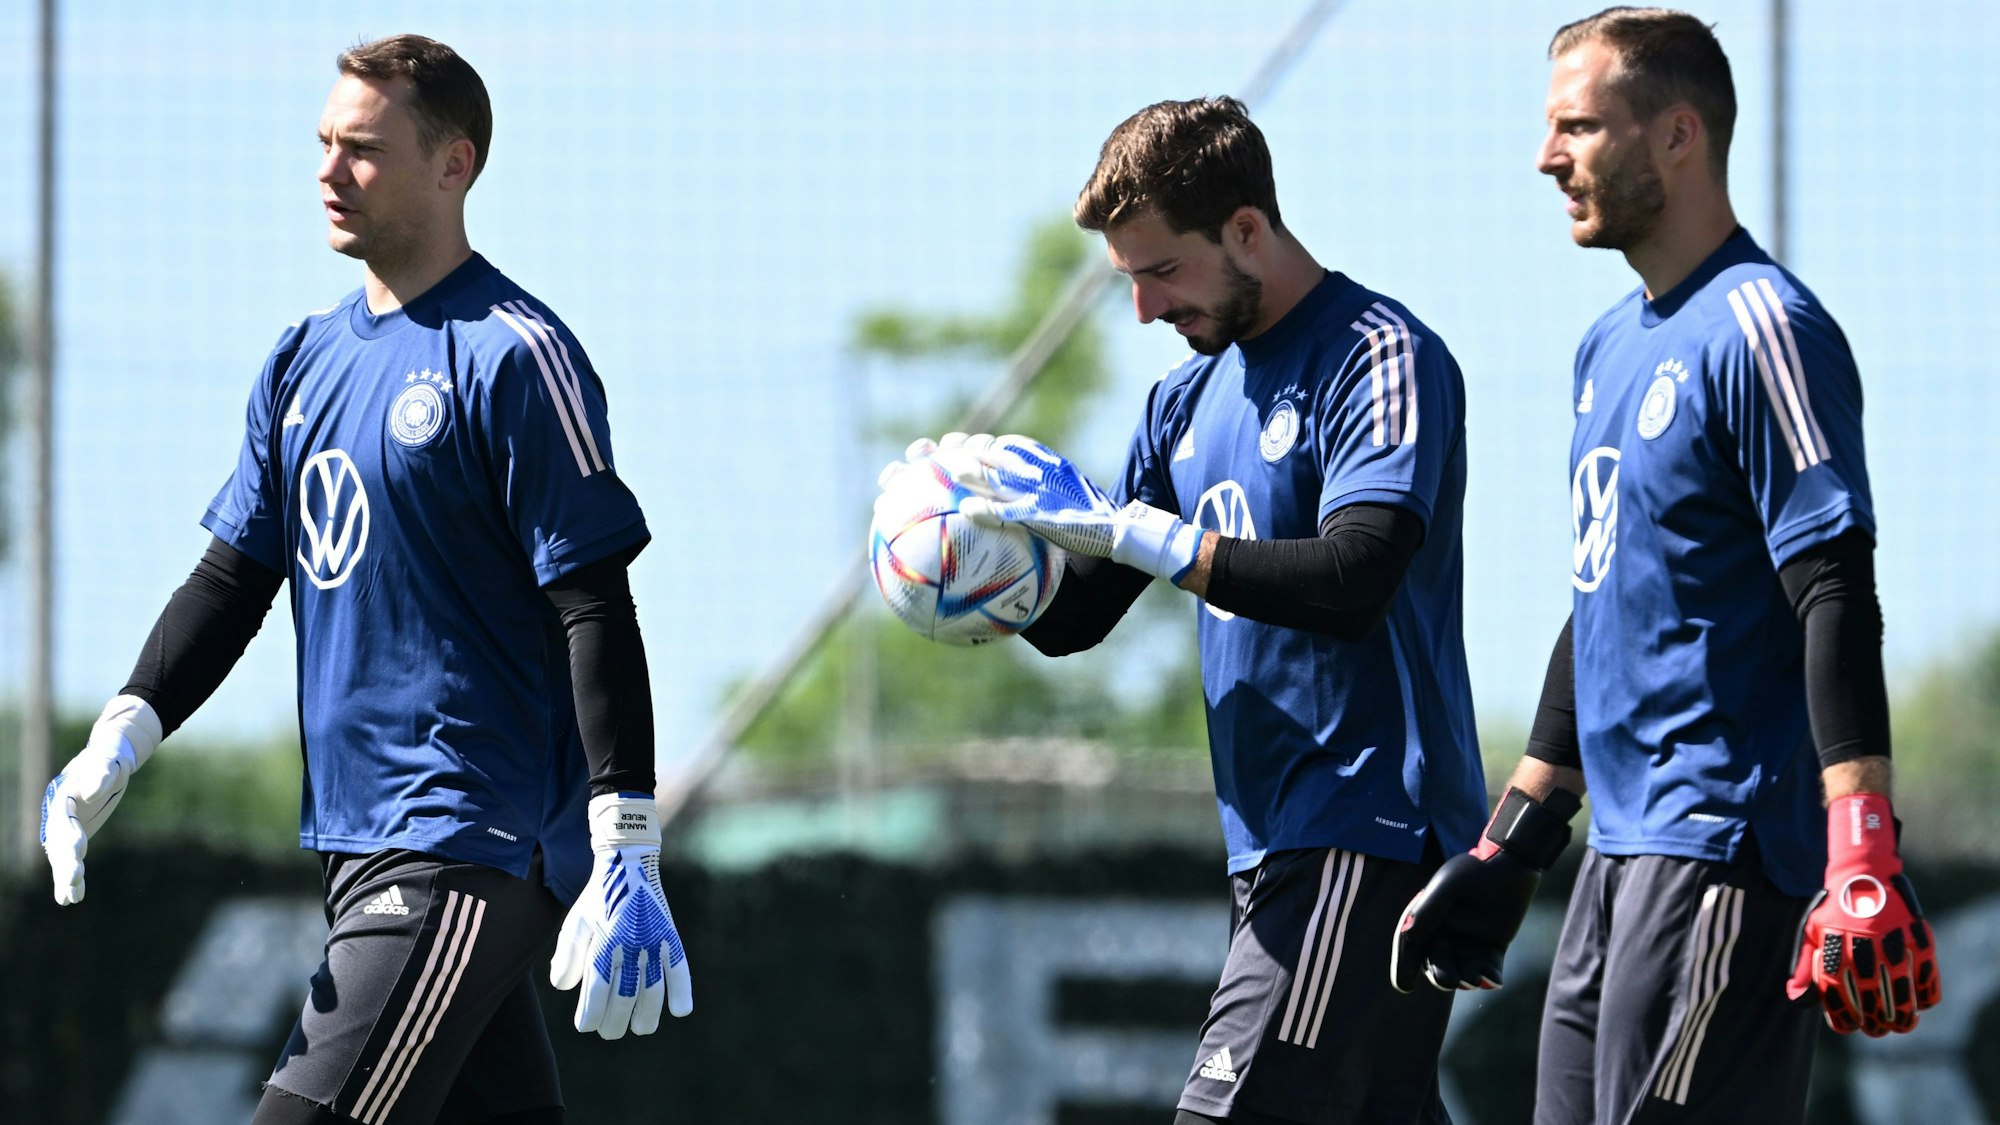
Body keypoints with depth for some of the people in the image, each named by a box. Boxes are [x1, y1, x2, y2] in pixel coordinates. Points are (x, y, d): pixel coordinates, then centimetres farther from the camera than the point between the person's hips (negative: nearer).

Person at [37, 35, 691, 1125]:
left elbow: (594, 612, -13)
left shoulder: (515, 357, -10)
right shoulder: (306, 359, 14)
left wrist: (627, 858, -19)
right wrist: (117, 743, 1)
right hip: (355, 838, 8)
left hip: (470, 846, -8)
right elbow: (235, 575, 17)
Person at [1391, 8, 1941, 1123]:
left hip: (1725, 856, -10)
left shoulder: (1757, 330, -12)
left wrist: (1863, 864, -27)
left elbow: (1838, 601, -19)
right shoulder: (1611, 345, 18)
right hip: (1624, 857, 10)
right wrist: (1512, 846, 26)